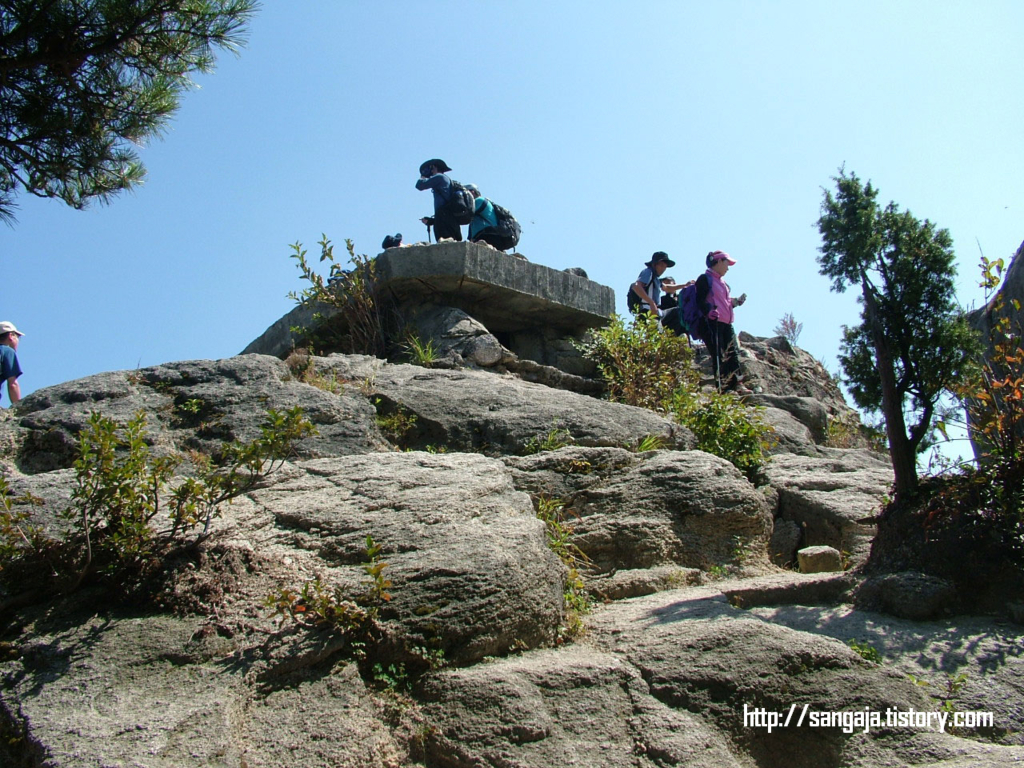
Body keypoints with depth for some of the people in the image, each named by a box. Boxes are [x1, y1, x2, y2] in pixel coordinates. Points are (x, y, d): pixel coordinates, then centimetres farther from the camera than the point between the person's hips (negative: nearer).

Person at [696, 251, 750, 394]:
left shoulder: (722, 283, 27)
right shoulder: (705, 279, -1)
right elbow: (700, 300, -11)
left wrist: (737, 302, 13)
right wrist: (709, 312, -26)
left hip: (726, 324, 9)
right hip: (712, 323, -9)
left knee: (733, 353, 1)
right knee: (719, 356, -10)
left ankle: (737, 385, 1)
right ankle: (723, 388, -10)